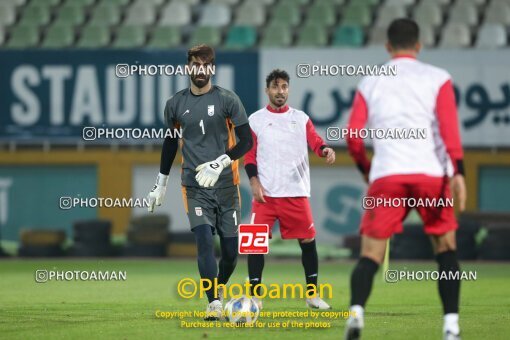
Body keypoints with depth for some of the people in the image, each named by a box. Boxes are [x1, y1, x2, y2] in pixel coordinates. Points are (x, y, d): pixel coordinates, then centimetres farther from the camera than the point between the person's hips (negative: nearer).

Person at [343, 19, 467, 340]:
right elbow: (449, 127, -6)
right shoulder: (438, 79, 9)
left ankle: (356, 310, -26)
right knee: (446, 247, 14)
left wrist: (367, 171, 23)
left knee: (371, 253, 1)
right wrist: (458, 172, -12)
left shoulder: (370, 83, 14)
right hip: (431, 172, -1)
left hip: (386, 175, 1)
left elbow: (353, 136, 8)